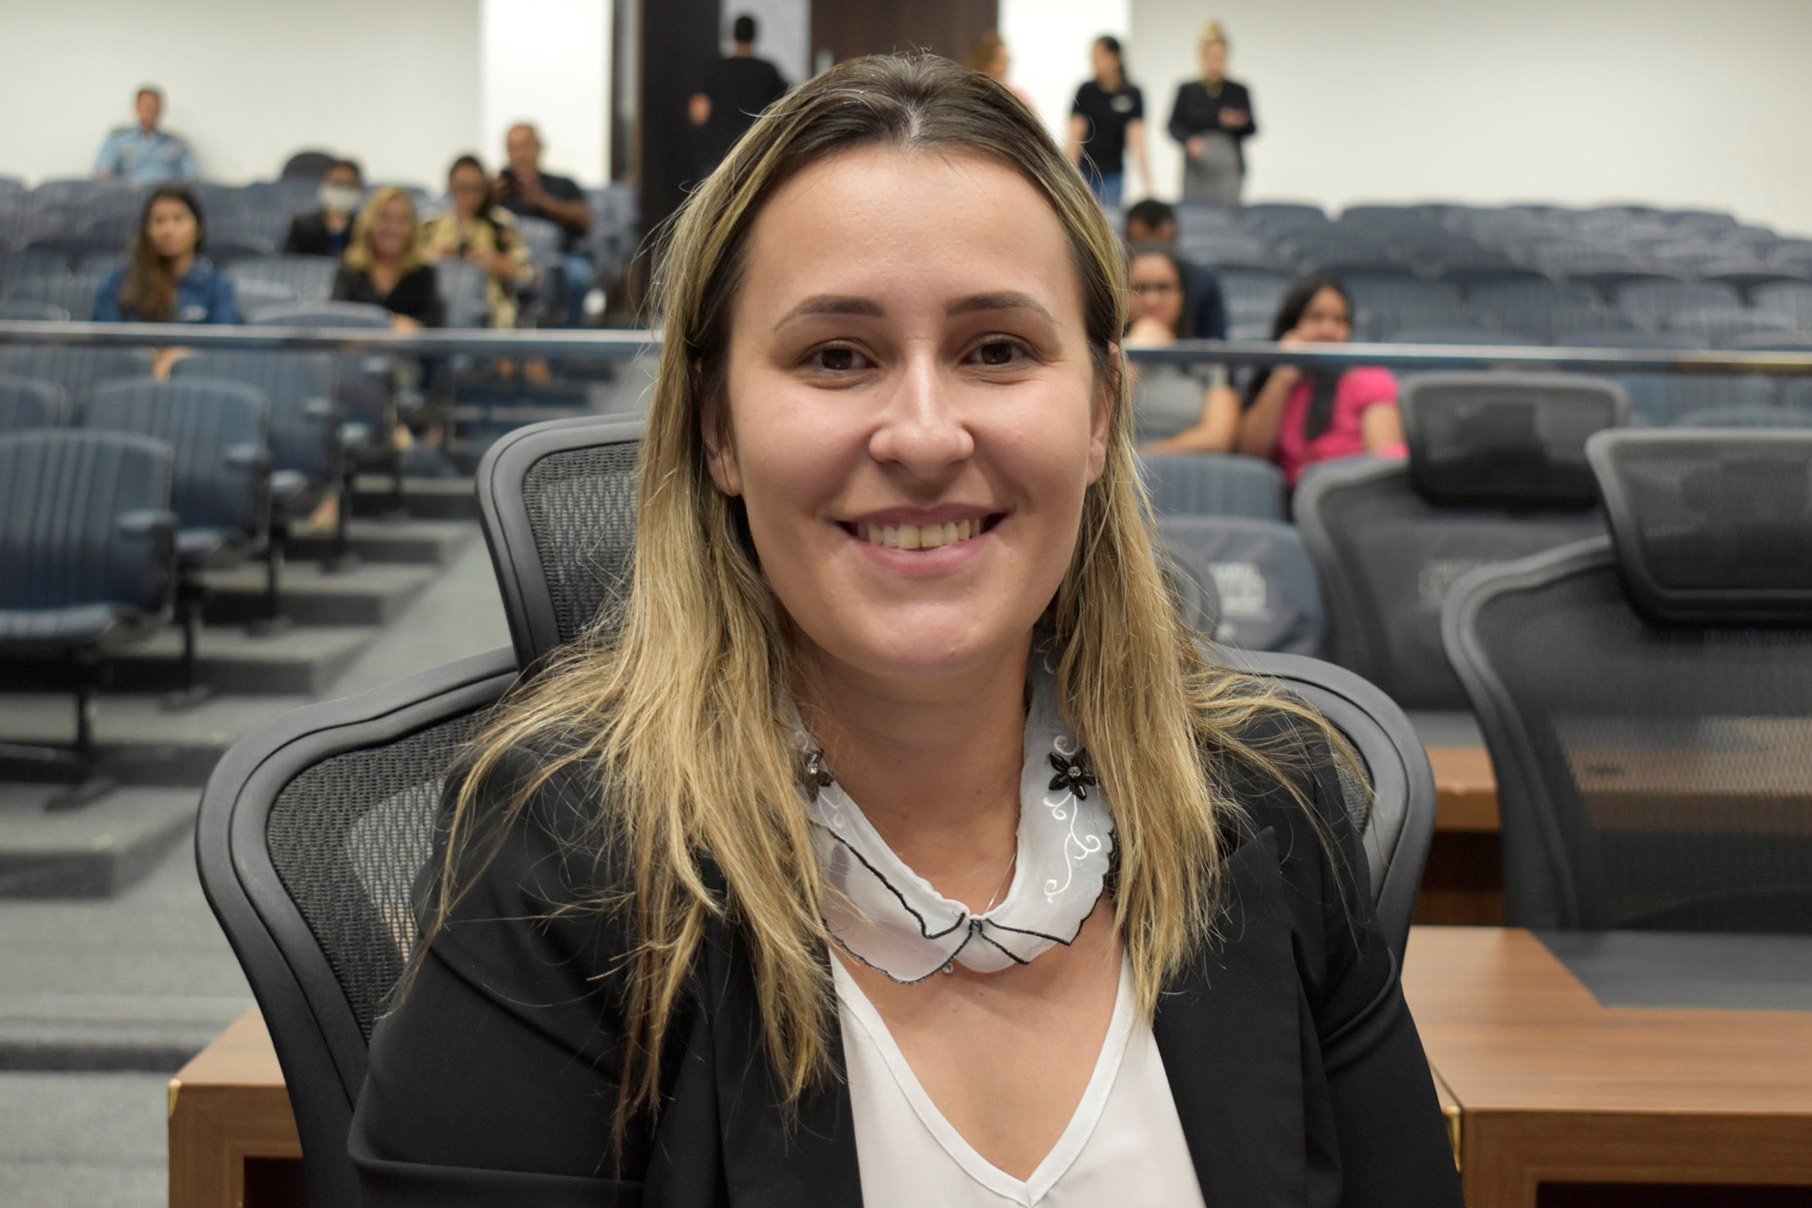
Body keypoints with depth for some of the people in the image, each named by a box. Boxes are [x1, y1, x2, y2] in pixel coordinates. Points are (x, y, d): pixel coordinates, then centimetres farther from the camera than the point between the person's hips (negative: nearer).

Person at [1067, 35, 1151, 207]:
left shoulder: (1132, 94, -3)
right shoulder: (1086, 91, -2)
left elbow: (1136, 139, -10)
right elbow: (1075, 135, -5)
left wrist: (1147, 183, -18)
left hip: (1113, 175, 0)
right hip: (1085, 171, 0)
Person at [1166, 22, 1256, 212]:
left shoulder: (1239, 91, 5)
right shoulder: (1187, 91, 6)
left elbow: (1252, 130, 4)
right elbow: (1174, 125, 3)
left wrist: (1242, 123, -18)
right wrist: (1189, 141, -16)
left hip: (1229, 170, 0)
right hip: (1197, 169, 0)